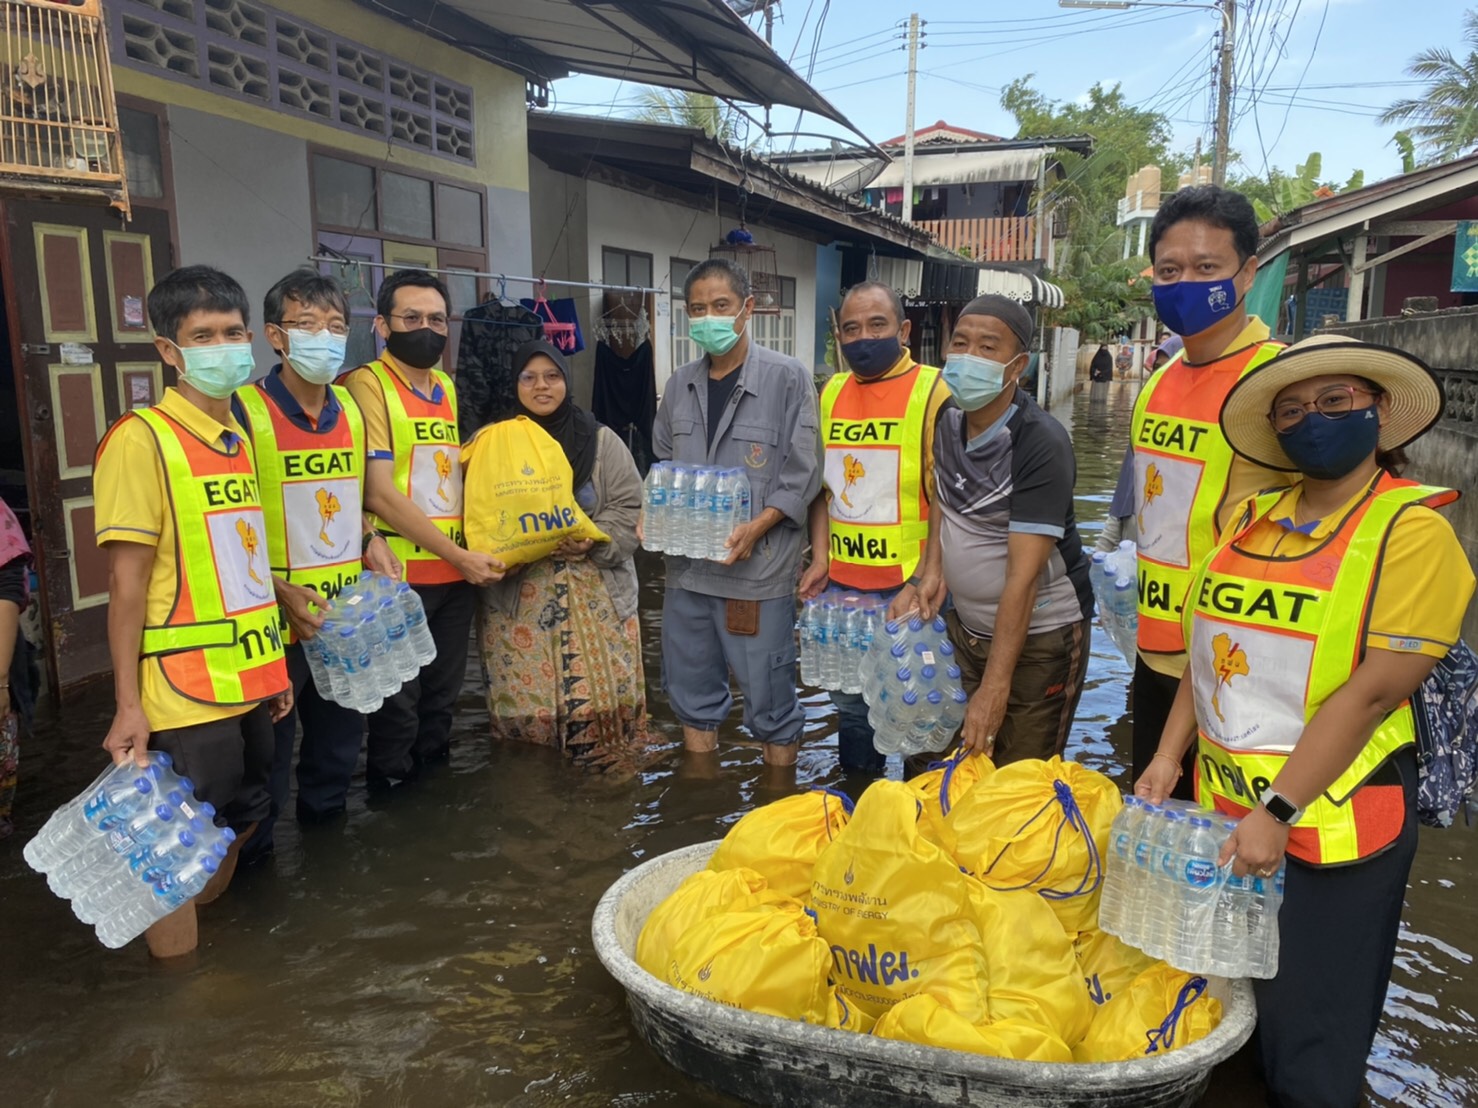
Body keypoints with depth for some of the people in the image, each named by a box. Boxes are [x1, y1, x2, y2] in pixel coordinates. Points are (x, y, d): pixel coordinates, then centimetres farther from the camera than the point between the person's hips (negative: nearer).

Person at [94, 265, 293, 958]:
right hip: (185, 691, -7)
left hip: (249, 680, 8)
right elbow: (126, 582, -13)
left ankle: (213, 930, 41)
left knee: (244, 819, 19)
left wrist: (274, 667, 16)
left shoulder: (243, 439, 11)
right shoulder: (142, 439, -12)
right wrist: (127, 706, -14)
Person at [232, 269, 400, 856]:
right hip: (279, 621, -6)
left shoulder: (351, 409, 7)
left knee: (340, 736, 21)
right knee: (268, 751, 8)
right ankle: (253, 856, 28)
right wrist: (279, 588, -20)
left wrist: (369, 539, 3)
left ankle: (325, 821, 43)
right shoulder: (244, 410, -13)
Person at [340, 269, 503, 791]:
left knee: (442, 694, 17)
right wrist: (459, 555, -15)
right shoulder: (366, 385, -10)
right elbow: (379, 494, -16)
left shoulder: (448, 387, 12)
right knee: (398, 701, 5)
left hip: (457, 571, 7)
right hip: (399, 573, -6)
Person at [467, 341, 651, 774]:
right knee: (525, 697, 3)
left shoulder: (602, 441, 6)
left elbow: (629, 507, 1)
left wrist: (593, 542, -16)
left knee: (598, 692, -1)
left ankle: (603, 775, 15)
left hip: (596, 596, 0)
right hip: (517, 598, 0)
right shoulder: (494, 443, 7)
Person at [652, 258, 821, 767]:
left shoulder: (788, 378, -7)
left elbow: (802, 475, -9)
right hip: (687, 566, 6)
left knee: (770, 704, 5)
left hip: (758, 569, -5)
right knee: (693, 695, 17)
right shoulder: (680, 385, 10)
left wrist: (755, 529, -20)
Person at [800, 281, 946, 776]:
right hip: (843, 583, 5)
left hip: (908, 585, -5)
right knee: (850, 702, 18)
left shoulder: (932, 392, -8)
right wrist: (820, 557, 5)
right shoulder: (830, 393, 9)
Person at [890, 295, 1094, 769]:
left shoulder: (1041, 443, -22)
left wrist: (994, 687, -27)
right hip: (966, 626, 6)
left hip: (1038, 637, -6)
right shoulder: (949, 420, -1)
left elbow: (1024, 575, -26)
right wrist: (932, 571, -2)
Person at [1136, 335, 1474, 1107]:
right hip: (1225, 808, 6)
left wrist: (1277, 812, -21)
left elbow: (1371, 691, -19)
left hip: (1331, 826, -5)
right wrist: (1168, 755, 4)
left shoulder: (1412, 530, -12)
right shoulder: (1255, 519, 5)